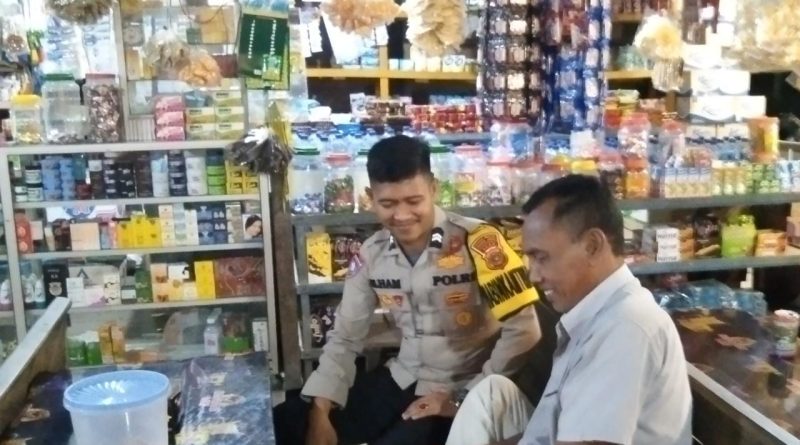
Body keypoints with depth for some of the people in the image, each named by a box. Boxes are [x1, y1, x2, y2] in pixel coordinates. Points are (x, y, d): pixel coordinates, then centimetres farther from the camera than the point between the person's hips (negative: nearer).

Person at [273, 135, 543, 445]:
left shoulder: (477, 242, -20)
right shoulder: (371, 255, -2)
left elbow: (524, 332, -19)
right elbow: (345, 338, 4)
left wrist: (465, 399, -17)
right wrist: (320, 412, -6)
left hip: (463, 389, -5)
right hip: (402, 380, 5)